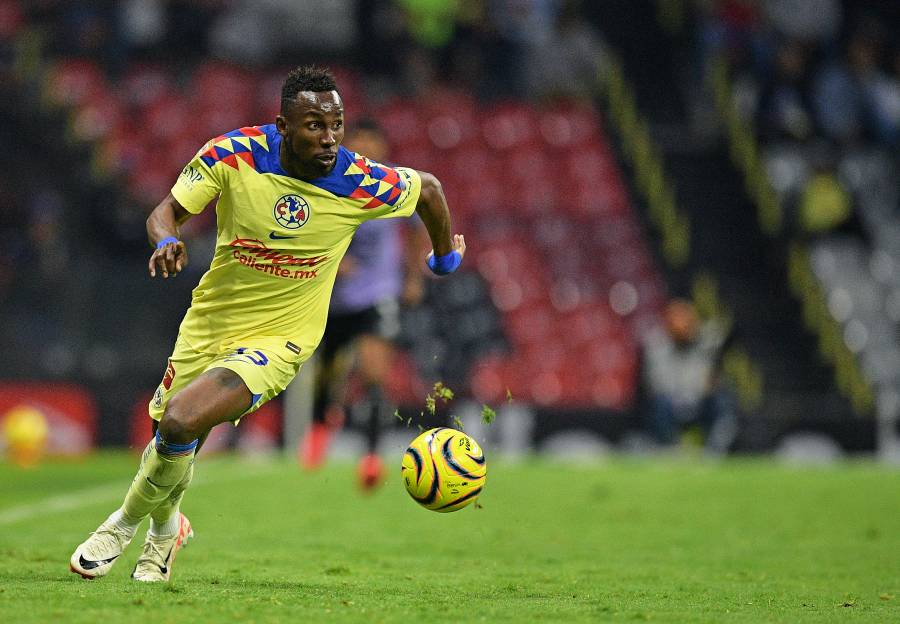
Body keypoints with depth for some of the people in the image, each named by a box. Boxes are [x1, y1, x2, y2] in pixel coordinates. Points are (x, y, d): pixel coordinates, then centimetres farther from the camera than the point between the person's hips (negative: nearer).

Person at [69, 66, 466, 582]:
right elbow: (167, 211, -11)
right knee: (171, 441, 13)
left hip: (279, 340, -3)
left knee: (180, 423, -24)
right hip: (209, 322, 3)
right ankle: (167, 528, 49)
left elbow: (429, 187, 1)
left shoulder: (360, 184, -18)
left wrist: (445, 257, 18)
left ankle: (128, 523, 4)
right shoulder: (233, 154, -17)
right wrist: (166, 241, -34)